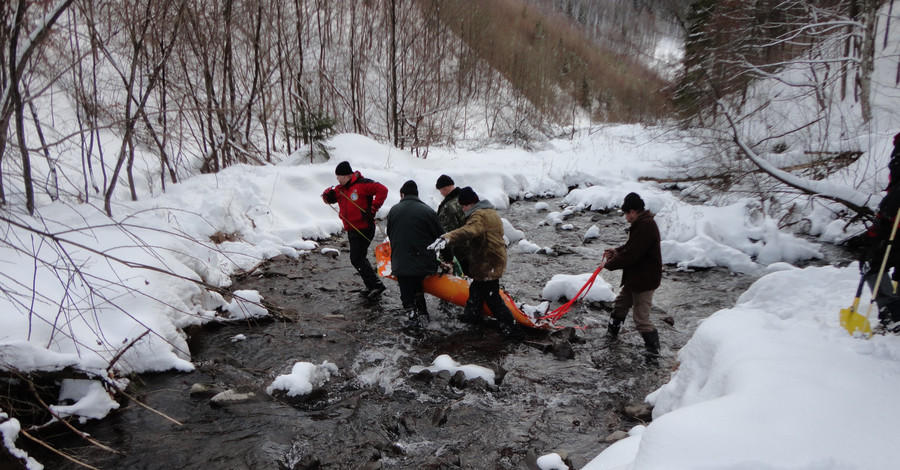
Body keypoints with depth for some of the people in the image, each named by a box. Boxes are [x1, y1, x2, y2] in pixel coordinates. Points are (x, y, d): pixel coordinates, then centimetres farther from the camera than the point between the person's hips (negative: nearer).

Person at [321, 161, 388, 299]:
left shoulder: (362, 184, -14)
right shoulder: (341, 188, 12)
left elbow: (382, 190, -21)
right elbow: (331, 197, 14)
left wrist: (373, 209, -22)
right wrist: (328, 194, -10)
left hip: (364, 229, -10)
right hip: (352, 229, 10)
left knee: (357, 259, -11)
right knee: (360, 258, 15)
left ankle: (376, 285, -7)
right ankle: (372, 287, 24)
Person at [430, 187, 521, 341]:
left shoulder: (479, 215, -22)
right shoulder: (491, 213, 13)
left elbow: (468, 231, -44)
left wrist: (447, 238, -58)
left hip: (487, 265, -10)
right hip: (495, 260, 11)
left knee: (492, 297, -4)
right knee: (476, 288, 26)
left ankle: (512, 331, 1)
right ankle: (471, 315, 45)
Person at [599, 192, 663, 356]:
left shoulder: (645, 226, -25)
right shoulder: (642, 223, 9)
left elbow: (630, 255, -26)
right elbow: (631, 246, 20)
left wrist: (609, 264, -14)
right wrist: (616, 251, 6)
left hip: (644, 281, -11)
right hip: (634, 278, 11)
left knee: (641, 319, -4)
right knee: (620, 305, 25)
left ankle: (654, 349, 8)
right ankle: (612, 331, 43)